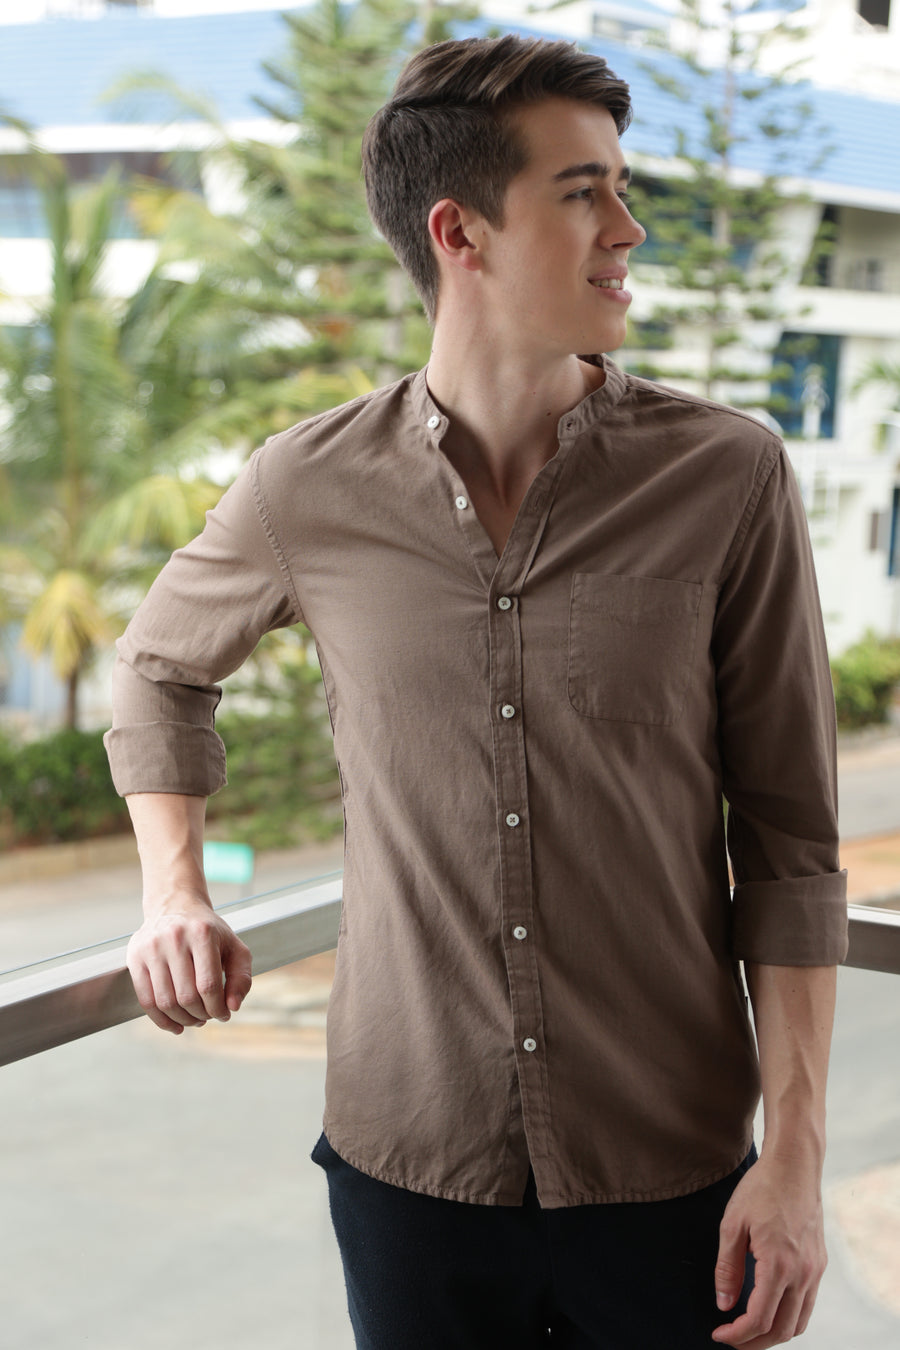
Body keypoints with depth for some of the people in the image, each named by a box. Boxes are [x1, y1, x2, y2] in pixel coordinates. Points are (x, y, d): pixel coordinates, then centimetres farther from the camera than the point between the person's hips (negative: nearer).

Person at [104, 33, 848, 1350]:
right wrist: (174, 892, 6)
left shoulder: (727, 478, -7)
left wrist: (796, 1152, -8)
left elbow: (790, 845, -4)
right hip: (409, 1169, 1)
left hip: (674, 1181, 0)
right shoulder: (311, 488, -4)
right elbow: (164, 663, 18)